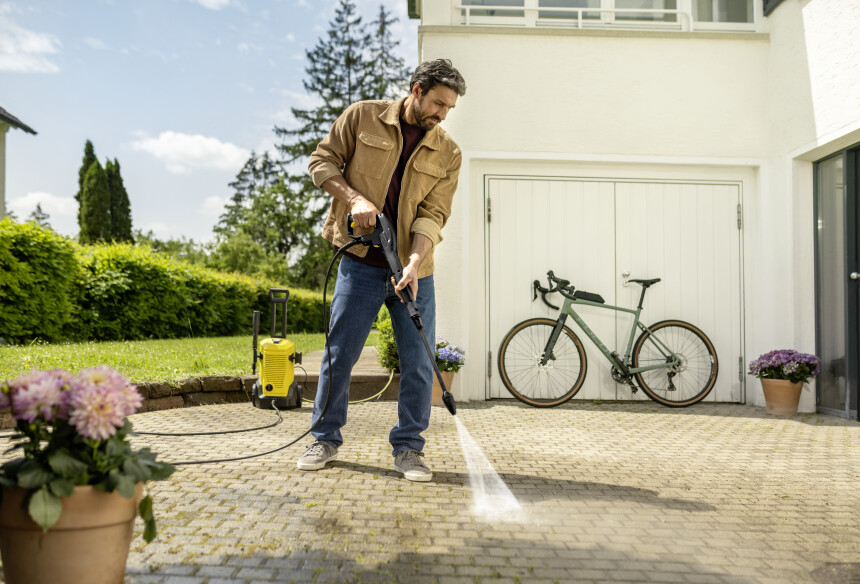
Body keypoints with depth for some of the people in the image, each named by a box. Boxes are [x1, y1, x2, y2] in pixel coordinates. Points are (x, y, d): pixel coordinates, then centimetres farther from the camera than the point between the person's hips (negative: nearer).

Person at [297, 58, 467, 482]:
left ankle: (408, 448, 15)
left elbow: (433, 215, -4)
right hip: (361, 264, -1)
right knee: (339, 353, 3)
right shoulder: (363, 117, 2)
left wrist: (414, 262, -19)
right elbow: (321, 161, 4)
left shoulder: (447, 153, 4)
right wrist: (354, 197, -13)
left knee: (419, 362, 0)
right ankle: (325, 439, 21)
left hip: (413, 270, 2)